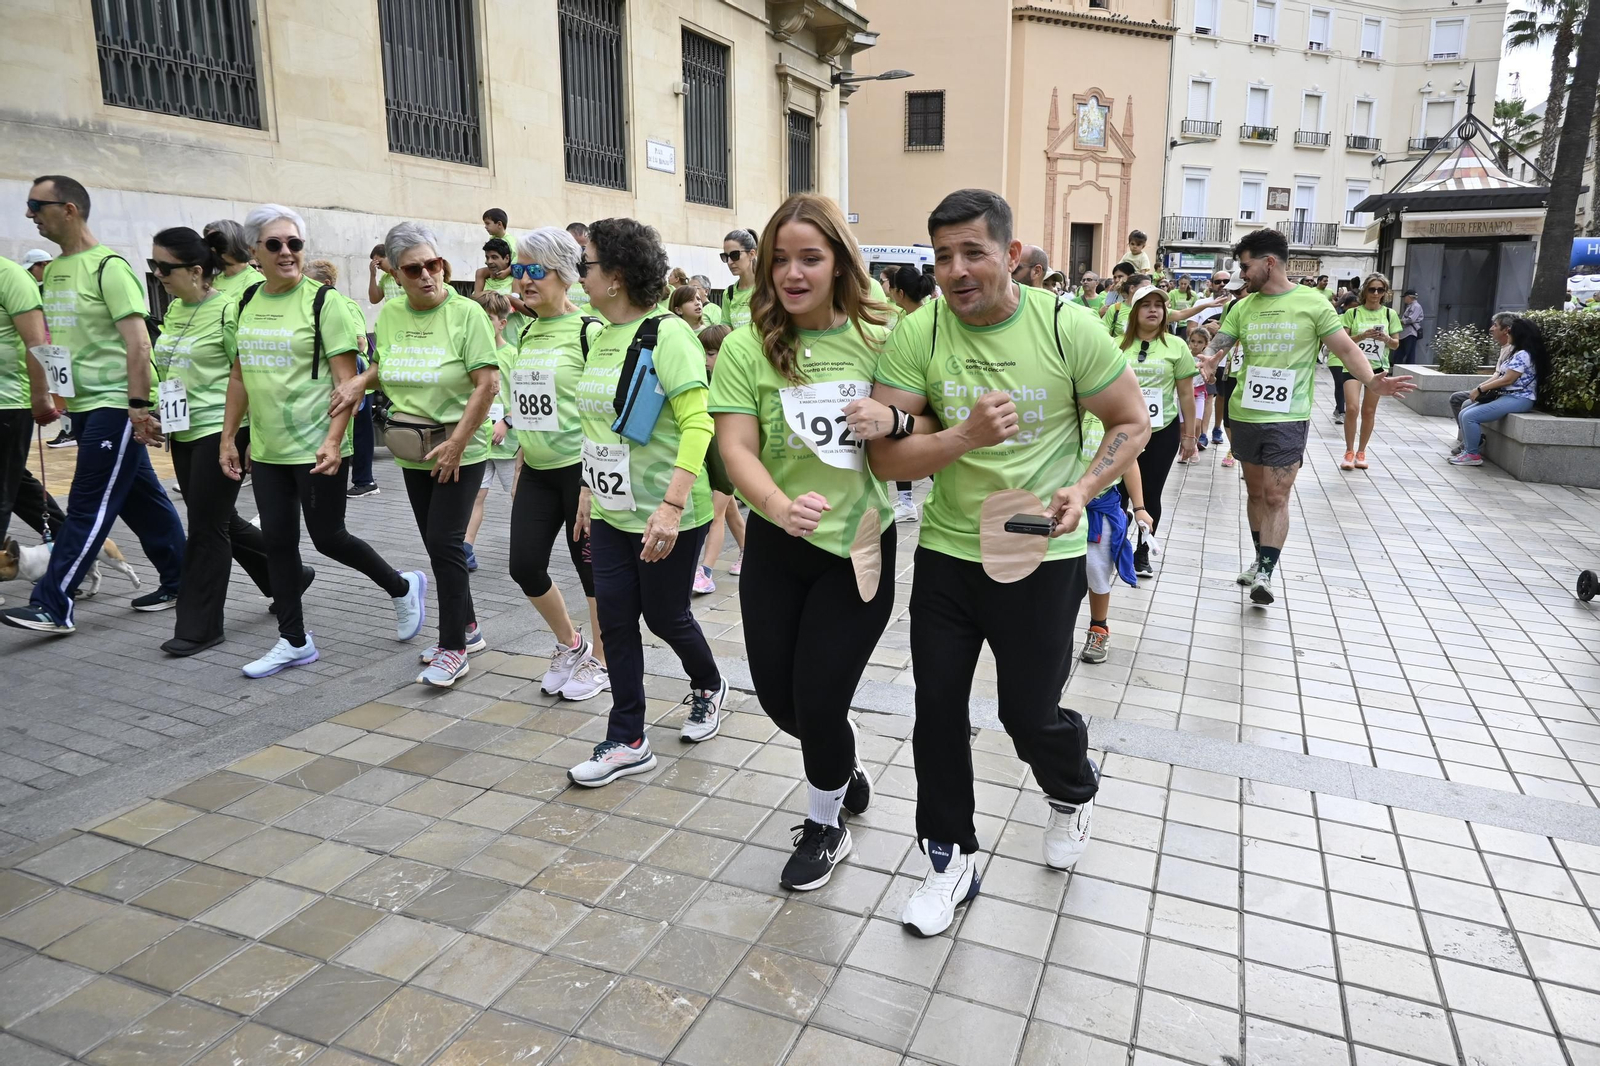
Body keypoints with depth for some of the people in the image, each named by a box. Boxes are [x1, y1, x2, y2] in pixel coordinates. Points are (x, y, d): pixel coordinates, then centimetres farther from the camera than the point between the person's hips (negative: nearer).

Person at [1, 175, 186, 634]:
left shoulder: (107, 266, -11)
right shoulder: (52, 271, 14)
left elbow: (137, 343, -18)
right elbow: (53, 341, 23)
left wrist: (138, 405, -23)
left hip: (116, 405, -8)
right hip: (82, 405, 8)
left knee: (88, 508, -6)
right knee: (142, 500, 12)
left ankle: (53, 605, -3)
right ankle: (179, 583, 20)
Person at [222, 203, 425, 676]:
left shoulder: (323, 301, -9)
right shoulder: (247, 302, 9)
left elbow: (348, 380, -14)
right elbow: (240, 376, 17)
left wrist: (332, 442, -23)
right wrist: (228, 436, 14)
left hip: (317, 449, -6)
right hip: (266, 450, 6)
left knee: (328, 538, 1)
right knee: (278, 542, 9)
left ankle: (403, 587, 26)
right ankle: (294, 641, 22)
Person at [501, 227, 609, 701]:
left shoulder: (588, 332, -11)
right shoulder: (525, 334, 11)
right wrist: (520, 468, 17)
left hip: (580, 468, -7)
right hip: (537, 471, 7)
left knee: (590, 566, 4)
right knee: (524, 564, 5)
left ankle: (600, 661, 23)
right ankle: (569, 644, 29)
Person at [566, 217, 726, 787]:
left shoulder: (665, 334, -16)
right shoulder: (601, 337, 9)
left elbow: (700, 424, -23)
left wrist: (672, 505, -30)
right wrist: (589, 487, 19)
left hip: (666, 516, -7)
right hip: (612, 511, 7)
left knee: (665, 616, 8)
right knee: (615, 621, 7)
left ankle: (708, 687, 39)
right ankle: (627, 742, 19)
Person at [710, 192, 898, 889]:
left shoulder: (878, 338, -6)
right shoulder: (746, 348, -8)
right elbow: (736, 447, -15)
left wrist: (892, 420, -20)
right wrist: (779, 505, -35)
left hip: (859, 544, -2)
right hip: (778, 544, 2)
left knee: (819, 697, -1)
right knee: (777, 694, 12)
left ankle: (825, 824, 31)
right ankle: (844, 768, 47)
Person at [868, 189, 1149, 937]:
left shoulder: (1068, 328, -10)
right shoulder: (915, 336, -9)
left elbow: (1132, 422, 1)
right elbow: (886, 457, -12)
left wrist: (1082, 489, -16)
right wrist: (967, 436, -29)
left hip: (1041, 554, -1)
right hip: (947, 549, 2)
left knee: (1030, 712, 8)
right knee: (937, 708, 6)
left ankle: (1073, 793, 45)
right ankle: (951, 858, 28)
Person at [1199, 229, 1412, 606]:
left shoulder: (1312, 303, -5)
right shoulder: (1243, 307, 6)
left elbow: (1346, 349, -3)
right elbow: (1217, 345, 4)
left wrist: (1372, 380, -20)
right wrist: (1208, 362, -21)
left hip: (1288, 419, -5)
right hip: (1245, 415, 5)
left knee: (1276, 496, -7)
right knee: (1255, 491, 15)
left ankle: (1266, 573, -3)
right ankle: (1261, 559, 29)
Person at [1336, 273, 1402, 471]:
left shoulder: (1390, 314, 4)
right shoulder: (1352, 312, 0)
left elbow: (1396, 345, 7)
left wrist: (1387, 339, -14)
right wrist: (1362, 336, -20)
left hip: (1377, 366, 2)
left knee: (1369, 411, 6)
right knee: (1352, 408, -14)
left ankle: (1361, 452, 19)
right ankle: (1349, 452, 1)